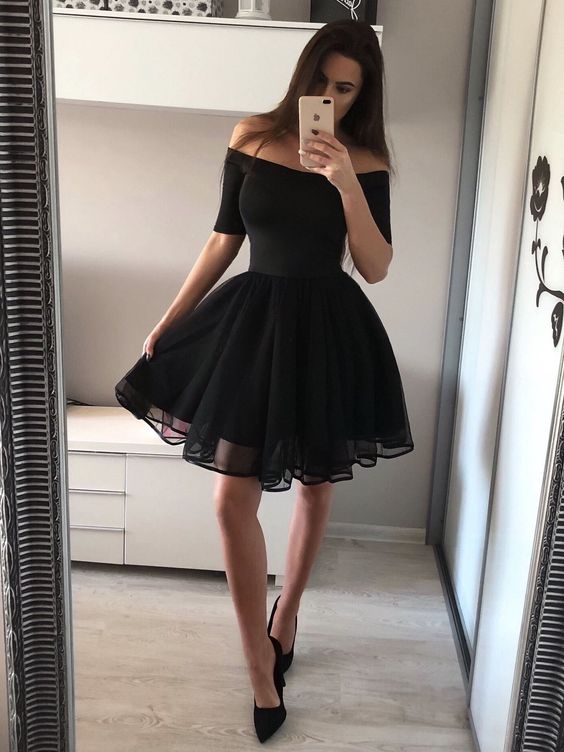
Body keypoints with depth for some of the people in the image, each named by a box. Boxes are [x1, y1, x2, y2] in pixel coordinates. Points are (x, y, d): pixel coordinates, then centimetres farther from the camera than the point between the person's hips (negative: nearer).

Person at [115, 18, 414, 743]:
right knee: (233, 499, -5)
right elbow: (225, 238, 6)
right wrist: (169, 321, 7)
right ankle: (261, 669, 11)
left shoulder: (366, 162, -2)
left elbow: (376, 267, -9)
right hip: (253, 318, 1)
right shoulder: (251, 137, 1)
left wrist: (346, 182, -22)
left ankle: (286, 613, 40)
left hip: (329, 331, 0)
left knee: (315, 485, 13)